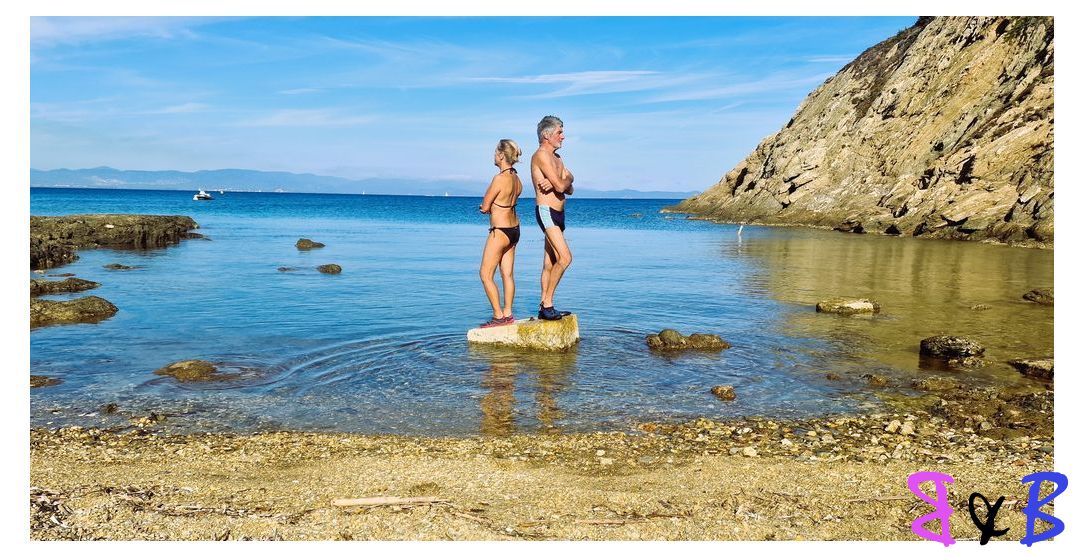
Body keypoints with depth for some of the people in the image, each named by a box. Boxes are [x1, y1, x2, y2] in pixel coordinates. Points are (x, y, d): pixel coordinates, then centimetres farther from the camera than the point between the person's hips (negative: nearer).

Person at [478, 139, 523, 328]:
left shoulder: (500, 178, -20)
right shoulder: (517, 179, 6)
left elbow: (484, 207, -13)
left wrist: (486, 206, 9)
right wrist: (491, 206, -1)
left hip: (500, 231, -9)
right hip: (514, 229, 9)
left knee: (485, 274, 0)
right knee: (507, 274, 11)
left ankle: (499, 316, 1)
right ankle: (508, 314, 15)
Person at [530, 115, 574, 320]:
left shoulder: (557, 158, 21)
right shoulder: (542, 155, -10)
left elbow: (569, 189, 13)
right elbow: (561, 185, -18)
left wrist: (557, 183, -8)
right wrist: (567, 179, 5)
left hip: (558, 213, 10)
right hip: (547, 211, -10)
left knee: (550, 263, 10)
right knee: (565, 258, -19)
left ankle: (545, 307, 15)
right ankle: (547, 304, -12)